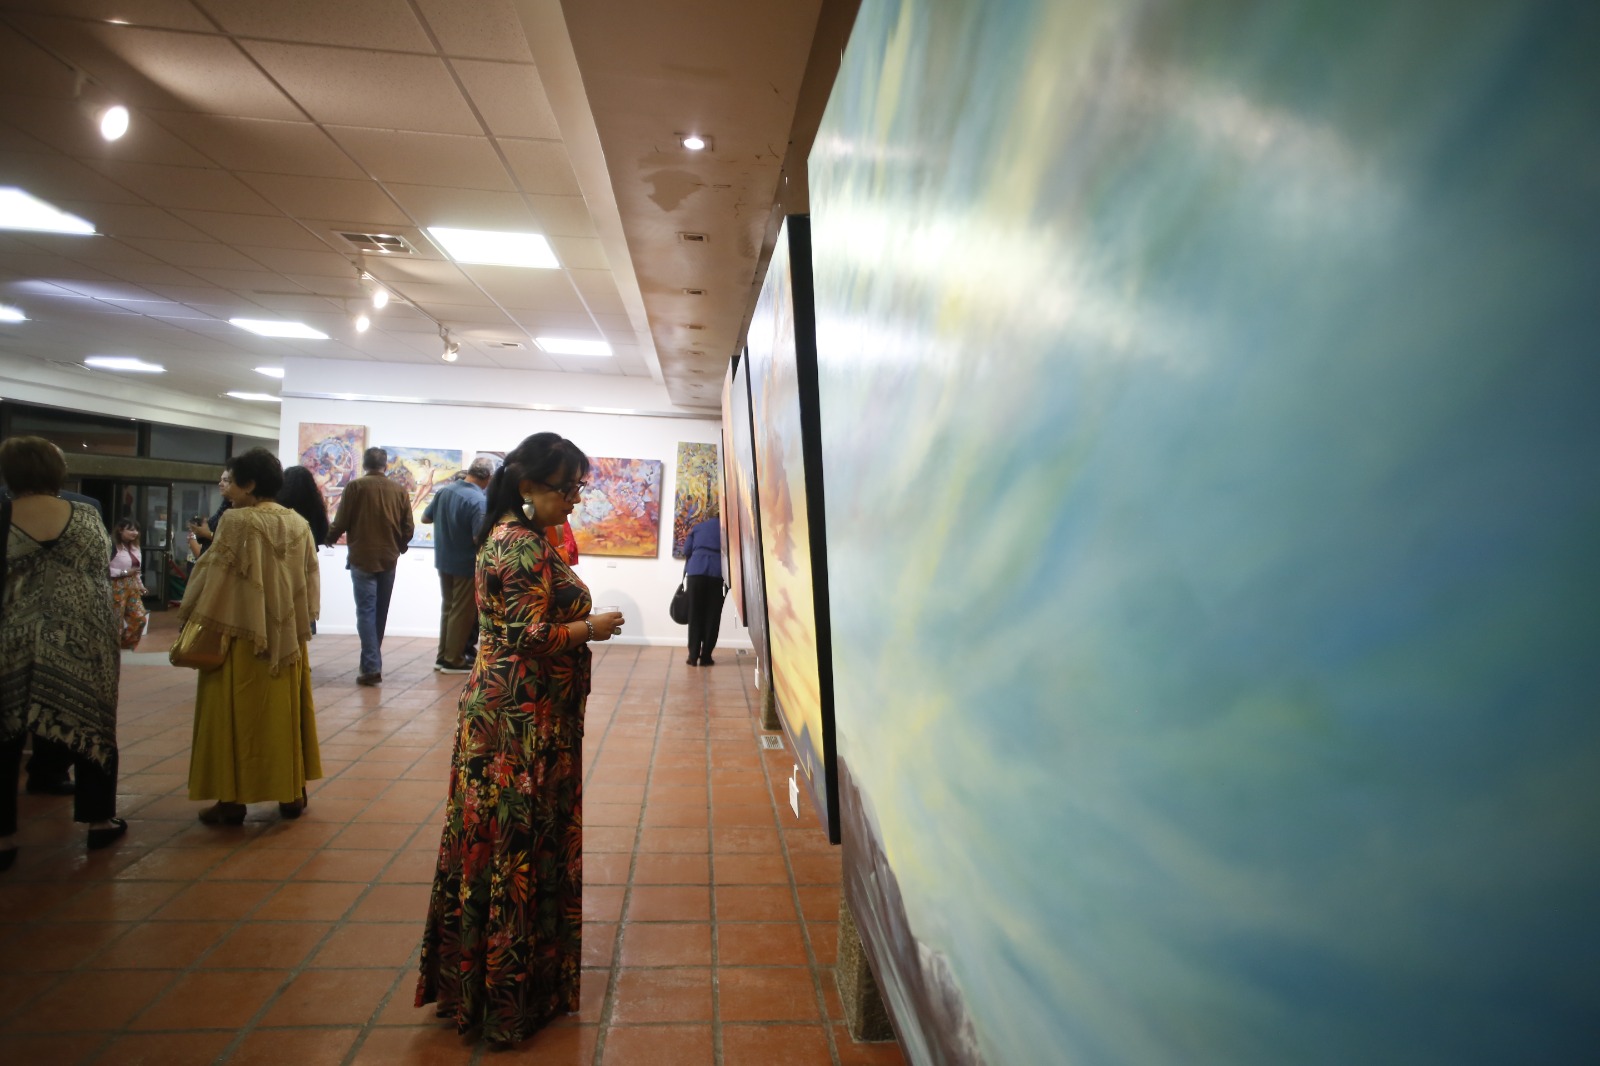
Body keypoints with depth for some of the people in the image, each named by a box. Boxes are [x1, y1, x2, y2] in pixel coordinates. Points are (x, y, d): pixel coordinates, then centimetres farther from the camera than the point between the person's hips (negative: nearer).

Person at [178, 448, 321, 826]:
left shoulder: (236, 521, -13)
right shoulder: (298, 524, 4)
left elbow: (212, 577, -11)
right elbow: (311, 579, 9)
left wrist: (194, 621, 2)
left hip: (241, 634, -5)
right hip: (287, 635, 5)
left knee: (235, 715, 5)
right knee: (286, 711, 12)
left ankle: (232, 800, 11)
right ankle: (293, 793, 18)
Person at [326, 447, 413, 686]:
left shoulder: (355, 486, -6)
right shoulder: (400, 490, 2)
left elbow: (340, 523, -6)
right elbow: (408, 527, 3)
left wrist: (329, 538, 16)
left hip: (362, 558, -3)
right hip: (389, 558, 3)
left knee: (366, 611, -3)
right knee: (380, 612, 14)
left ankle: (371, 668, -9)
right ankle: (372, 662, 23)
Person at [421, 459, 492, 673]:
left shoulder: (444, 490, -2)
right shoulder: (479, 500, -24)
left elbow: (425, 517, 11)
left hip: (443, 561, 7)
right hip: (466, 565, -7)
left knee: (448, 608, 19)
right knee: (462, 613, 5)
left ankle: (442, 656, 26)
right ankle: (453, 661, 12)